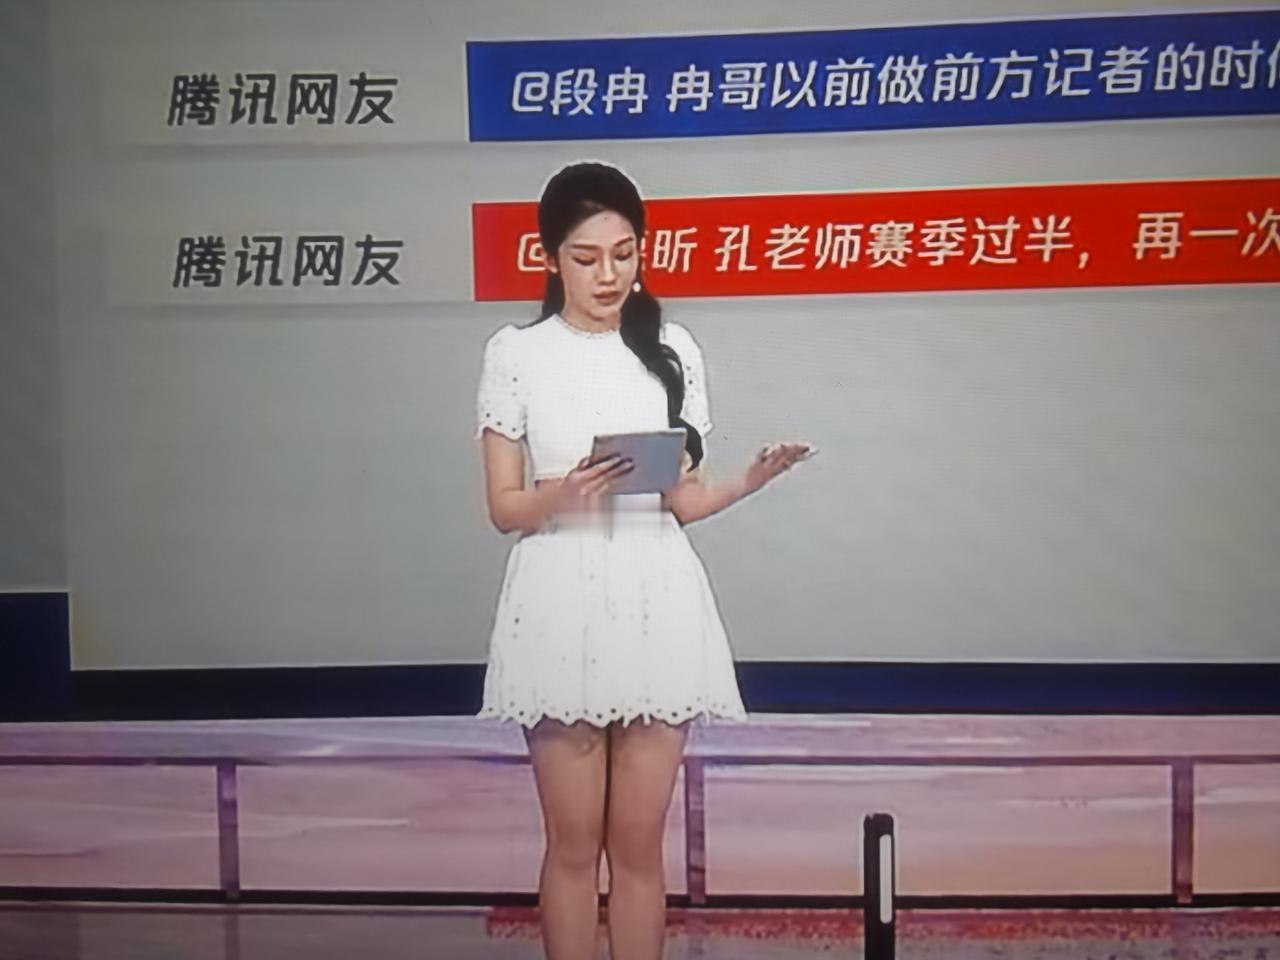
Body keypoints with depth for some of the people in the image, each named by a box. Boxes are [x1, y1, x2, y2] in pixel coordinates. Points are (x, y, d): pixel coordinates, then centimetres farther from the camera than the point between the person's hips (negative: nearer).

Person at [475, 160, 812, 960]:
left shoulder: (673, 350, 6)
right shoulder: (516, 353, 0)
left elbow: (682, 502, 5)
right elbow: (504, 507, -2)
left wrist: (751, 480, -13)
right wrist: (565, 492, -22)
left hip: (655, 604, 2)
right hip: (562, 607, -1)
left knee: (639, 841, 8)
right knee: (574, 841, 7)